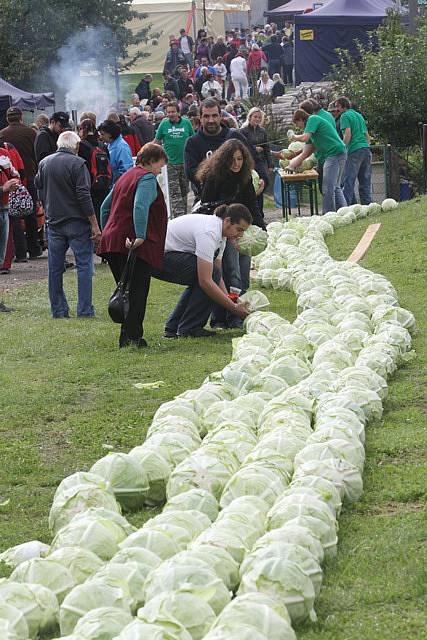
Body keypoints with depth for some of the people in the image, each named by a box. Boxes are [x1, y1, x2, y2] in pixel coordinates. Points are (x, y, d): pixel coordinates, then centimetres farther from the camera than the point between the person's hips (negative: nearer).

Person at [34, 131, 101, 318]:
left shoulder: (44, 163, 7)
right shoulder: (77, 164, -11)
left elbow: (40, 191, 18)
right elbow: (84, 196, -16)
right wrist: (94, 225, -13)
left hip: (53, 223, 5)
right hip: (77, 222, -5)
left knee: (55, 268, 10)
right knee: (84, 264, 0)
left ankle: (58, 310, 12)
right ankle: (85, 310, -4)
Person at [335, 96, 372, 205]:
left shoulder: (345, 116, -2)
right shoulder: (359, 115, 22)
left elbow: (348, 134, -13)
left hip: (354, 151, -8)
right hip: (366, 149, 8)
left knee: (348, 181, -8)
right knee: (365, 181, 8)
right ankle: (367, 205, 7)